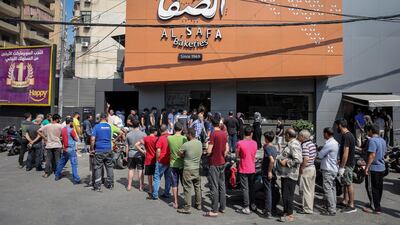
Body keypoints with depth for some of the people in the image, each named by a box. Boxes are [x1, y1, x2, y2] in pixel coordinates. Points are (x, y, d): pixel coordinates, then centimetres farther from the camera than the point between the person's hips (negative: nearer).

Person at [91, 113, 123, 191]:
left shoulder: (96, 127, -5)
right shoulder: (110, 126, 2)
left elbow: (92, 139, -13)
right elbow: (121, 133, 5)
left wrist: (92, 149, -3)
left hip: (99, 150, -2)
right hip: (109, 150, 2)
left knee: (98, 168, 4)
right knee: (109, 167, 13)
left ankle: (97, 186, 6)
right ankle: (110, 184, 21)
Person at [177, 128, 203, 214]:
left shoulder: (186, 145, -18)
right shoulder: (200, 143, -1)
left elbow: (180, 154, -5)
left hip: (188, 170, -6)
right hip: (197, 169, 6)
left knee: (187, 189, 2)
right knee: (198, 187, 17)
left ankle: (187, 208, 8)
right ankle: (198, 205, 29)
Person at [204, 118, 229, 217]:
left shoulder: (213, 134, -16)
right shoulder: (224, 134, 4)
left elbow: (209, 151, -18)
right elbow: (227, 149, 8)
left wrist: (207, 153, 3)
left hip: (214, 163, -7)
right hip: (222, 163, 7)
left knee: (214, 187, -3)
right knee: (222, 185, 15)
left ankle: (214, 211, 3)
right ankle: (222, 207, 24)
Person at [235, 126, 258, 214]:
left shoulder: (240, 143, -15)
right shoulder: (254, 143, -2)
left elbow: (237, 156, -6)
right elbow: (254, 155, 8)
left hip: (243, 169, -5)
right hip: (252, 169, 5)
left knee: (245, 188, 1)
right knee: (251, 187, 18)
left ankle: (246, 208, 5)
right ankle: (253, 205, 28)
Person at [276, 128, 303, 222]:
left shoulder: (294, 145, -19)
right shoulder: (291, 144, 14)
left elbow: (298, 160, -28)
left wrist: (286, 162, -21)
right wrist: (281, 158, 11)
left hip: (289, 175, -10)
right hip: (286, 174, 10)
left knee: (287, 195, -2)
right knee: (285, 194, 18)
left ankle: (290, 215, 8)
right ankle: (286, 212, 29)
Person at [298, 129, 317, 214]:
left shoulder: (304, 145, -20)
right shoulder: (312, 144, 8)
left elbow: (306, 159, -25)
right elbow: (314, 156, 15)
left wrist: (301, 169, -16)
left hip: (306, 169, -9)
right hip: (313, 168, 9)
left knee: (305, 190, 2)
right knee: (311, 189, 18)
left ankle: (307, 209, 9)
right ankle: (311, 206, 30)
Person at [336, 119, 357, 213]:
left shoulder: (346, 136, -21)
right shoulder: (348, 135, 12)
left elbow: (346, 153, -24)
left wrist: (342, 167, -22)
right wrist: (341, 163, 23)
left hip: (347, 165, -10)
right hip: (347, 164, 10)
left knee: (349, 184, -3)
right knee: (345, 184, 17)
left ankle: (351, 206, 4)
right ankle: (345, 202, 27)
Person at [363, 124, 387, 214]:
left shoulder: (372, 140, -19)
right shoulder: (383, 140, 11)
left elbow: (372, 155, -24)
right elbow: (384, 154, 19)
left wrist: (367, 167, -21)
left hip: (373, 168, -9)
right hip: (381, 168, 9)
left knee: (371, 188, -1)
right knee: (379, 187, 16)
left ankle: (375, 208, 3)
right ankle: (376, 205, 28)